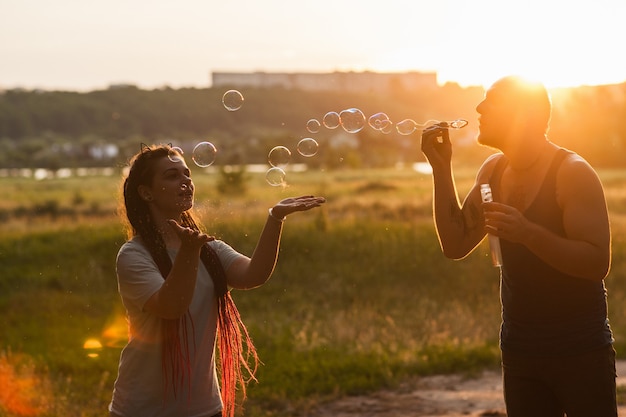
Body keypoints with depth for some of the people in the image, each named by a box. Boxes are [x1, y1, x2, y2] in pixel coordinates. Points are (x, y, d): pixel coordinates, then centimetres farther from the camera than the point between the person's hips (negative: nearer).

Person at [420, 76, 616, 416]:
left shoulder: (573, 173, -15)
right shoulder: (492, 171, 6)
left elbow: (598, 263, -21)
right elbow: (455, 245, 5)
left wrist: (527, 233, -33)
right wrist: (441, 168, -2)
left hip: (580, 350, -6)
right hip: (519, 346, 6)